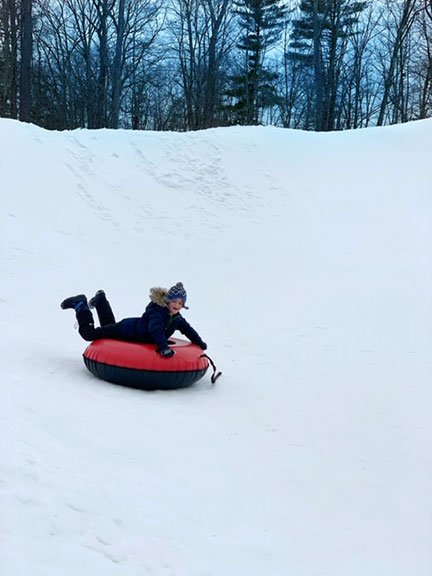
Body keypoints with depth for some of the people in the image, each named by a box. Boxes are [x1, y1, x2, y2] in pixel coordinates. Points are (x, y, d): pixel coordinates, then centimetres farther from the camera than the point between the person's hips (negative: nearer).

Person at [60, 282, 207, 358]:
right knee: (90, 334, -1)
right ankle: (80, 305, 16)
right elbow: (155, 330, -55)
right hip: (126, 330, -8)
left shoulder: (176, 318, -11)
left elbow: (188, 330, 5)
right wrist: (163, 347, -67)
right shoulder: (158, 311, -38)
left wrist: (200, 343, -5)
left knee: (109, 325, 37)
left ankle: (100, 300, 51)